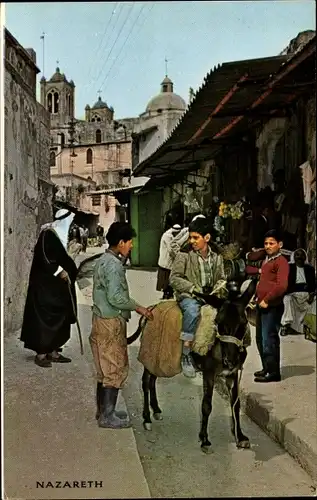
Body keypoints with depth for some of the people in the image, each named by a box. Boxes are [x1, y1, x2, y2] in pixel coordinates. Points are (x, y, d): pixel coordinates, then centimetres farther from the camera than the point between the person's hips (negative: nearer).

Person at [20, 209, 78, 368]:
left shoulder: (60, 235, 13)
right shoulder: (47, 234, -14)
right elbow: (44, 257, -22)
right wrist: (59, 271, -21)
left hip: (58, 285, 9)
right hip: (46, 284, -9)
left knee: (59, 318, 10)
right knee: (45, 317, -5)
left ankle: (53, 351, 17)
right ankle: (41, 354, 2)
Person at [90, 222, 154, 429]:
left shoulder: (104, 260, 11)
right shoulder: (114, 265, -19)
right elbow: (115, 298, -25)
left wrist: (133, 306, 17)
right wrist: (138, 307, -13)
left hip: (102, 319, 10)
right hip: (111, 322, -10)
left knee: (105, 368, 17)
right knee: (115, 369, -2)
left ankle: (103, 410, 26)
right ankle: (107, 417, 5)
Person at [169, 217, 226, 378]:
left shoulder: (216, 257, 13)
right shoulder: (184, 254, 0)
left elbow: (221, 279, 20)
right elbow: (174, 279, -4)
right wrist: (193, 288, -17)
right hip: (188, 296, -4)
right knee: (192, 310, -38)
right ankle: (186, 355, -28)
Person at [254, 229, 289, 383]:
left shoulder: (281, 261, -10)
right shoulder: (266, 261, 18)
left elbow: (282, 285, -21)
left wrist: (267, 300, -17)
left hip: (272, 306, -9)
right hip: (261, 305, 9)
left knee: (268, 339, -8)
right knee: (260, 339, 14)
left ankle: (273, 372, -1)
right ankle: (266, 367, 26)